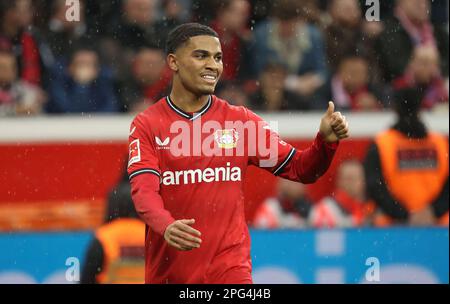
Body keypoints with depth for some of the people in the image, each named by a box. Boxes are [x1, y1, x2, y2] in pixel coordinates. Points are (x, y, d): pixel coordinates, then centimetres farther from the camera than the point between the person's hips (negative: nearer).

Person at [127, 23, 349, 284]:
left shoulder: (241, 121, 5)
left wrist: (326, 141, -13)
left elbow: (300, 169, 7)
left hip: (230, 269, 0)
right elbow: (143, 190, -14)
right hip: (166, 271, 0)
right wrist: (166, 226, -35)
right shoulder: (146, 125, -1)